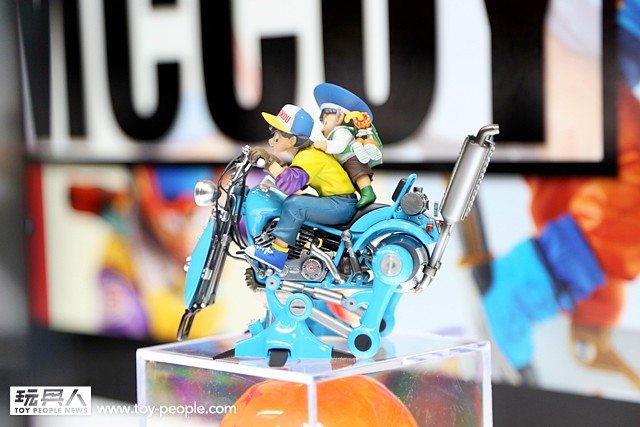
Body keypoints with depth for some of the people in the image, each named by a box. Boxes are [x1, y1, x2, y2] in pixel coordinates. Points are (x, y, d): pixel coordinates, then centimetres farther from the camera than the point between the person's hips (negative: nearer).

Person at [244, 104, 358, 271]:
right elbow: (295, 184, 17)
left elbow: (290, 183, -35)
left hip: (342, 205, -11)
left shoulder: (310, 156, -20)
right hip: (335, 203, 11)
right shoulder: (304, 154, 12)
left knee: (294, 204, -28)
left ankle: (277, 254, -24)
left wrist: (269, 161, -36)